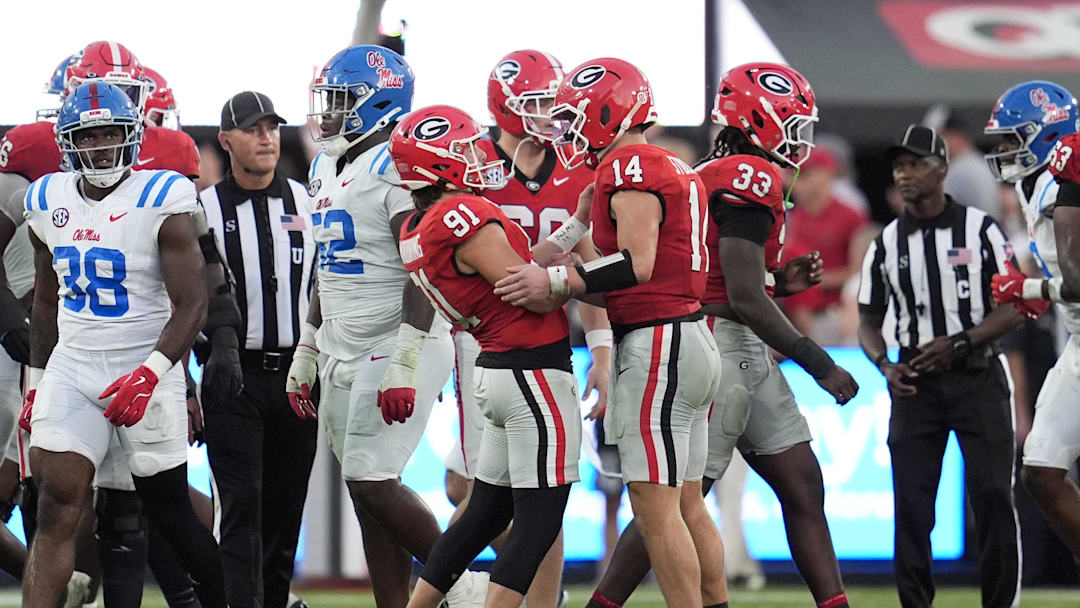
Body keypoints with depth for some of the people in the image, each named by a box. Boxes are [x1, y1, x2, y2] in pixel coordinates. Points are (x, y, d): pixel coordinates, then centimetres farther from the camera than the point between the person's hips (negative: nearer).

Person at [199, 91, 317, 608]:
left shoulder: (306, 202, 8)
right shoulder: (205, 210, 0)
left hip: (297, 370, 3)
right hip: (234, 373, -3)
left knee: (285, 506, 9)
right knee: (241, 506, -9)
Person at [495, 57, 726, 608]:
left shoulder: (631, 168, -10)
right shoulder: (677, 171, 19)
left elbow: (637, 264, -20)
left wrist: (556, 281, -16)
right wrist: (570, 287, 13)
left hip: (656, 346, -10)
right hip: (690, 338, 10)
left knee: (656, 509, -9)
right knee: (687, 507, 13)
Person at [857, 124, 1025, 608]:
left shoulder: (980, 230, -1)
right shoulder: (886, 245, 8)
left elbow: (1014, 307, -3)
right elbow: (869, 322, 14)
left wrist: (959, 343, -14)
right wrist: (885, 366, -6)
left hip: (976, 376, -3)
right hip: (916, 383, 3)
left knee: (993, 497, -5)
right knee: (910, 502, -1)